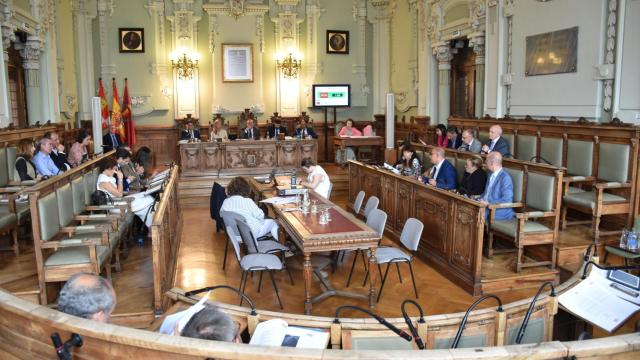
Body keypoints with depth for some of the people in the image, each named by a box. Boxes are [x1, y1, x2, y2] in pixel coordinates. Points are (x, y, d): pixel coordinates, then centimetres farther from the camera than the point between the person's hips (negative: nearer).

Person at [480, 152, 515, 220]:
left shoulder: (505, 178, -13)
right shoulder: (491, 175, 15)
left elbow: (507, 200, -20)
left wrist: (489, 203, -22)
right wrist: (479, 199, 6)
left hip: (500, 212, -8)